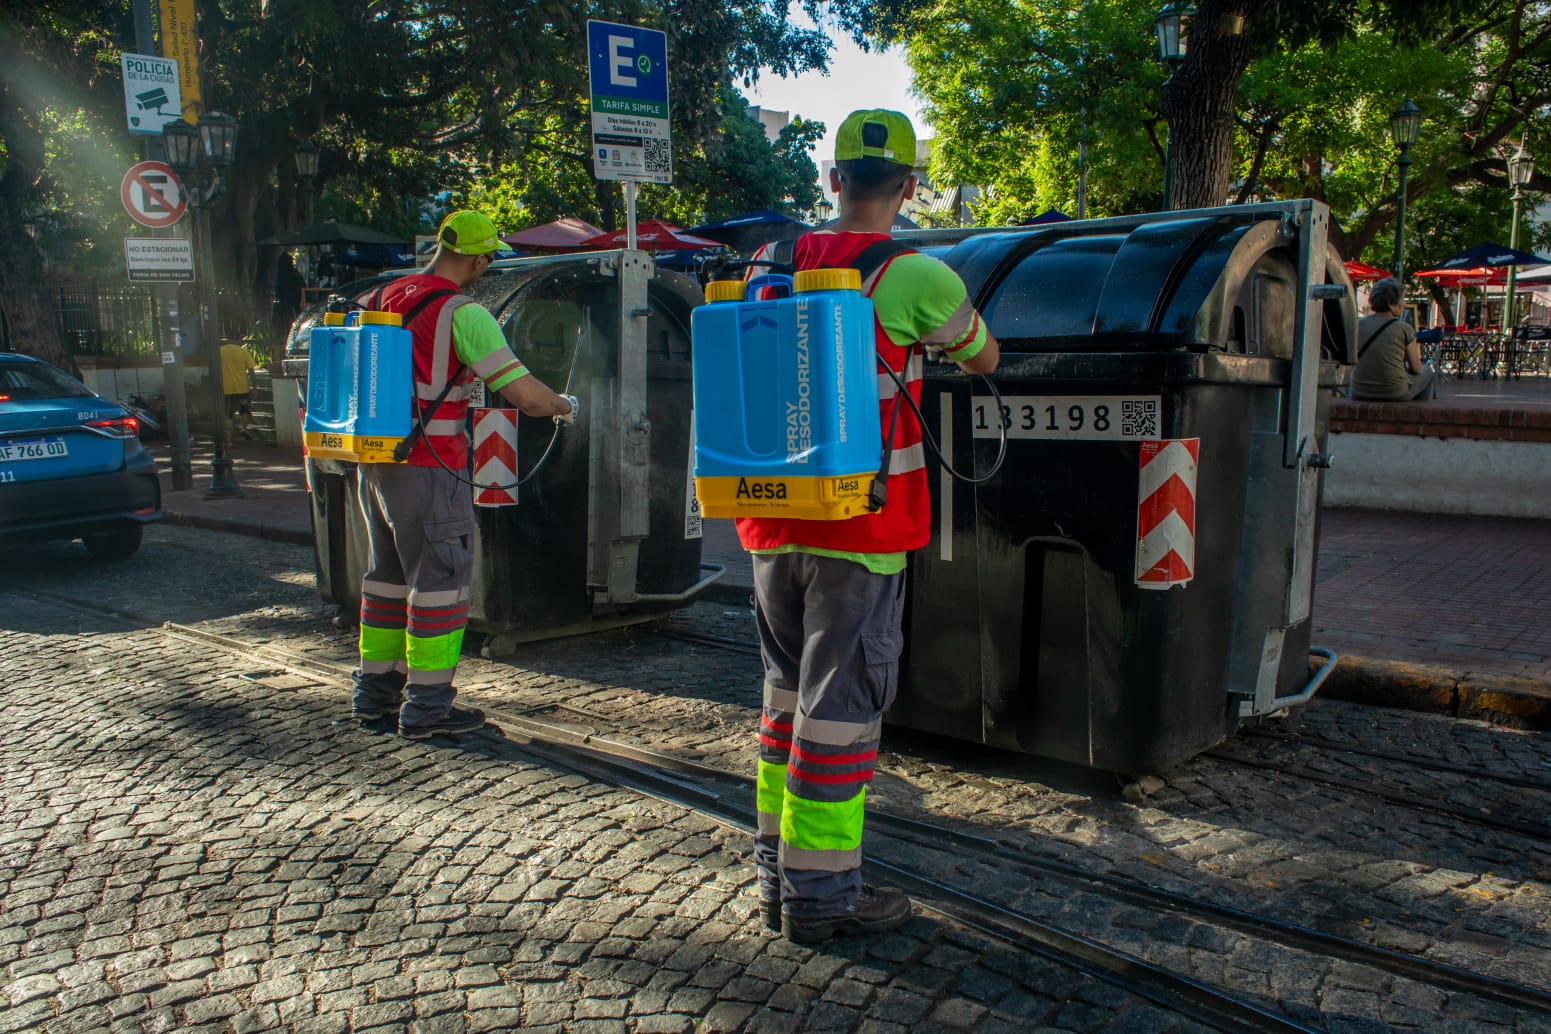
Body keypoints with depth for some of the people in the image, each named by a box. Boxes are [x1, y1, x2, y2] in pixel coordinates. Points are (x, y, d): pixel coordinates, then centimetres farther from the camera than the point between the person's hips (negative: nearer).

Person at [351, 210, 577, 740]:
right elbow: (524, 393, -18)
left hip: (374, 461, 8)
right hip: (427, 468, -8)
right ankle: (427, 705, 6)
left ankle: (375, 692, 28)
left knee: (387, 574, 18)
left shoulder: (385, 297, 11)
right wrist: (564, 407, 2)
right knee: (441, 579, 1)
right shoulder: (462, 313, -13)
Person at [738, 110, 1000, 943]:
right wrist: (937, 334, 31)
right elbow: (984, 358, 11)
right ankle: (819, 893, 12)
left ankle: (778, 873, 28)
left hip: (774, 526, 6)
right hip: (858, 530, -6)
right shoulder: (913, 277, -7)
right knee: (842, 702, 2)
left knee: (789, 691, 17)